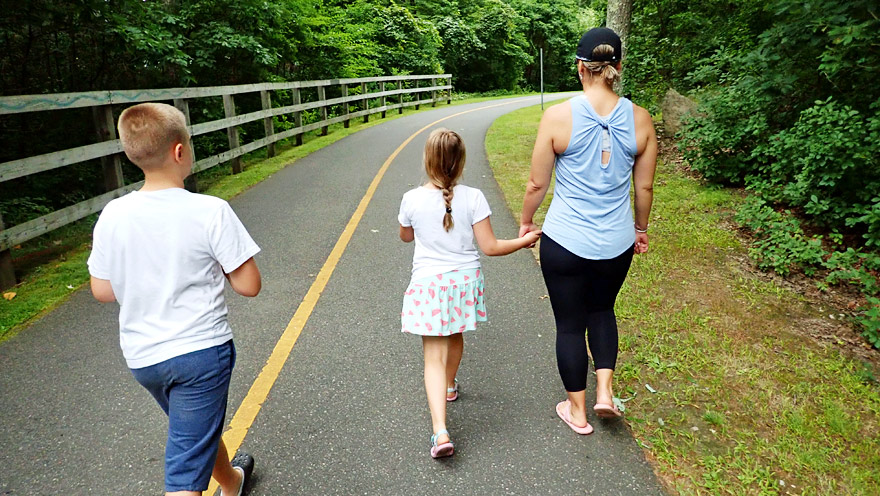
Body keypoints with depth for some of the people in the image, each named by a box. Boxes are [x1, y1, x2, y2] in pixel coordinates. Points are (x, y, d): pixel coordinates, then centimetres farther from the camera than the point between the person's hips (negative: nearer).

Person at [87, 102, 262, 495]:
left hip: (141, 357, 6)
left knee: (199, 428, 30)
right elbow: (249, 286, -16)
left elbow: (102, 291, 3)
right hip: (201, 351, -5)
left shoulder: (112, 216, -6)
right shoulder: (212, 212, -18)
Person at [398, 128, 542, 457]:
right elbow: (490, 247, -9)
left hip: (428, 283, -2)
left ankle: (440, 431, -13)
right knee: (455, 336, 28)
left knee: (434, 356, -1)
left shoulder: (412, 199, -9)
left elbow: (406, 236, 11)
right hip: (465, 280, 2)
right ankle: (449, 386, 54)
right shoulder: (473, 198, -10)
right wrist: (524, 241, 6)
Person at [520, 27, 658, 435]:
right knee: (602, 310, 29)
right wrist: (641, 228, 21)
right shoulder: (640, 119, -4)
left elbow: (537, 183, -7)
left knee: (570, 324, 14)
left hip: (565, 241, -3)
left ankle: (577, 411, 30)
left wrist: (526, 221, 11)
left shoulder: (558, 116, -13)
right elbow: (644, 187, 5)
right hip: (616, 242, 3)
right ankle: (605, 390, 23)